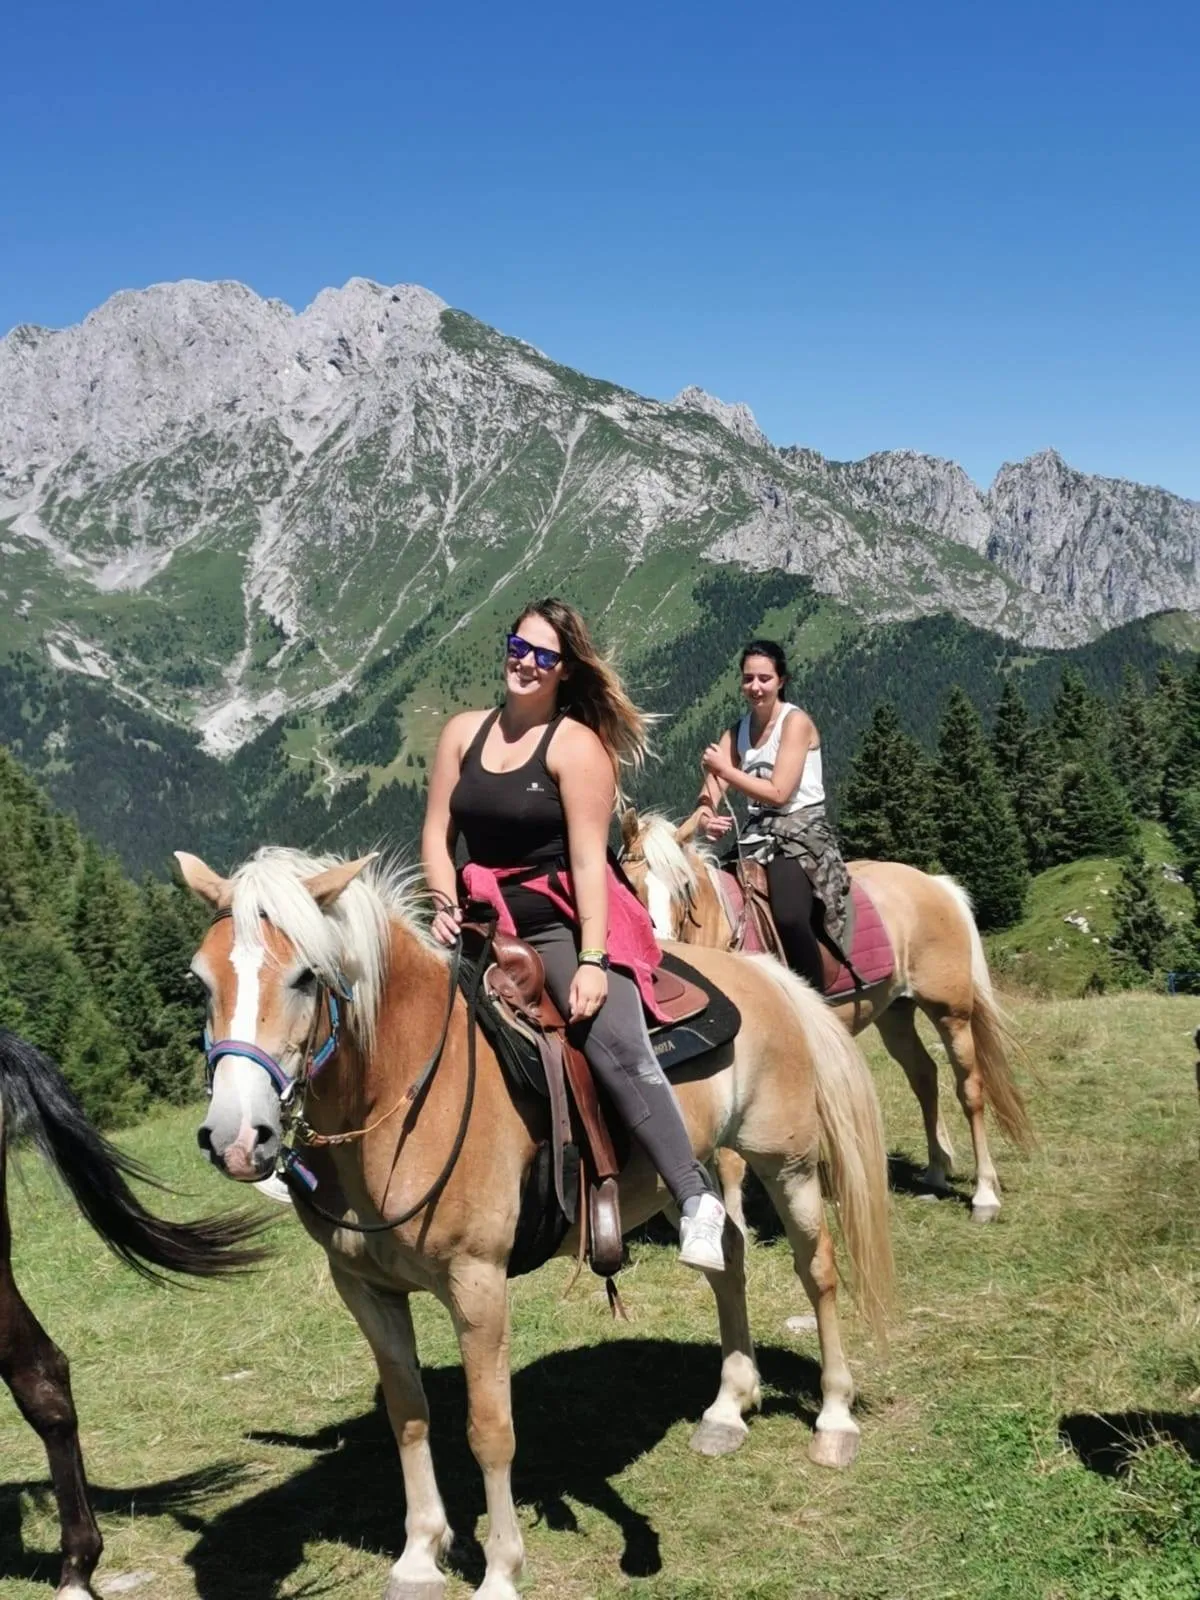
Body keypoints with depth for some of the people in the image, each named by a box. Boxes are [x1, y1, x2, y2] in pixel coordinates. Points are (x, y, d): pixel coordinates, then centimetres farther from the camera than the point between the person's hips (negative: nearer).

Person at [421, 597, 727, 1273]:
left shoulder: (578, 745, -7)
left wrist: (592, 961, -20)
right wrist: (446, 905, -8)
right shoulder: (464, 732, 9)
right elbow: (437, 835, 10)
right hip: (485, 922, 6)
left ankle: (697, 1198, -21)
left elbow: (588, 858, -14)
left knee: (621, 1048, -22)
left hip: (564, 920, -6)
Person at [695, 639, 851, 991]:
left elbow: (778, 793, -15)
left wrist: (724, 769, -12)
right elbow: (710, 794, 0)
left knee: (788, 917, -32)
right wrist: (704, 819, -23)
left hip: (802, 834, -7)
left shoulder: (796, 722, -7)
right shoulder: (735, 733, 11)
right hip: (757, 837, 7)